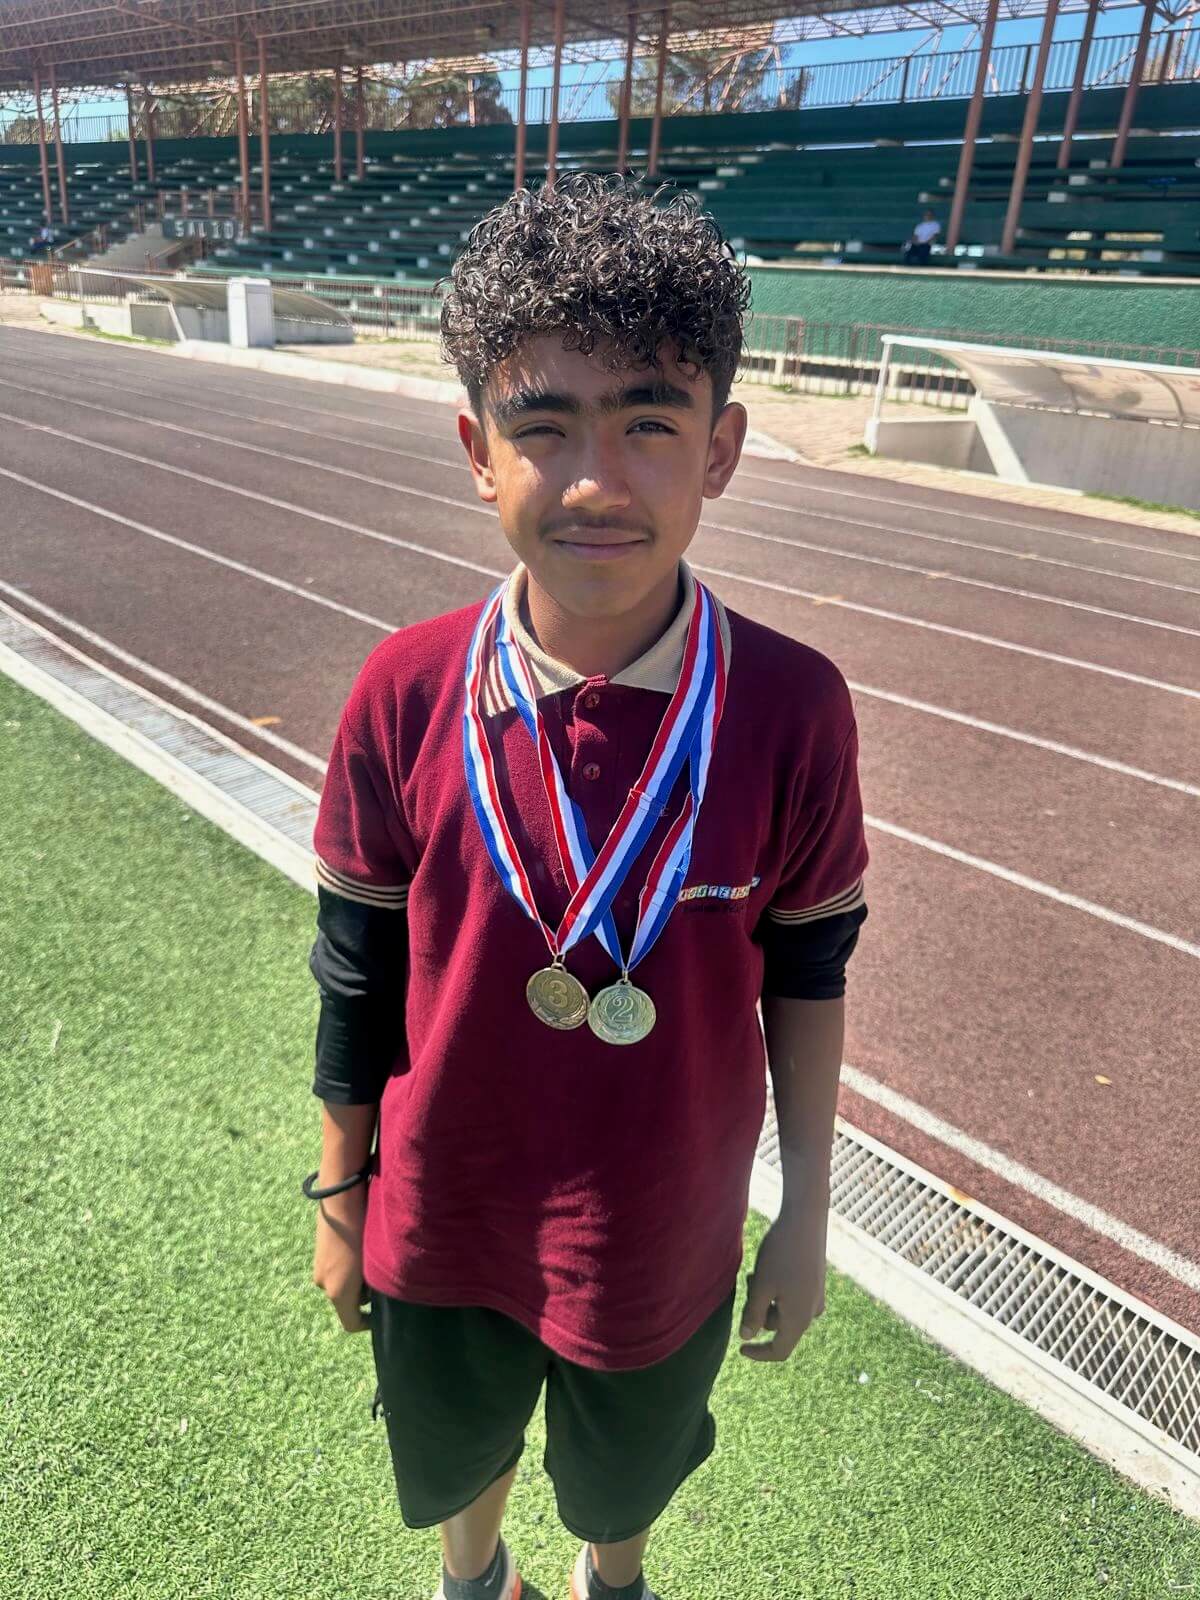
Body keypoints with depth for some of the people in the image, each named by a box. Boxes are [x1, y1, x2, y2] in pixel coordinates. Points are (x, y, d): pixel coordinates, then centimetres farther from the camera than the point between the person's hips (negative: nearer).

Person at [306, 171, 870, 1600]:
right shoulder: (405, 698, -20)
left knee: (627, 1479, 30)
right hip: (445, 1232, 1)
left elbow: (808, 975, -8)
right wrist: (340, 1196, 3)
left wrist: (807, 1215, 0)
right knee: (459, 1455, 30)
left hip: (667, 1242, 0)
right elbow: (357, 980, -7)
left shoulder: (792, 709, -22)